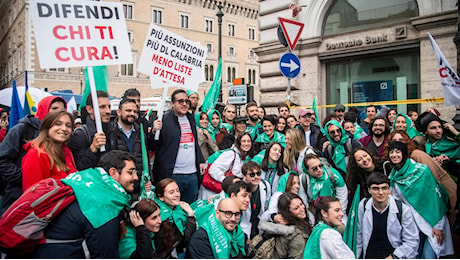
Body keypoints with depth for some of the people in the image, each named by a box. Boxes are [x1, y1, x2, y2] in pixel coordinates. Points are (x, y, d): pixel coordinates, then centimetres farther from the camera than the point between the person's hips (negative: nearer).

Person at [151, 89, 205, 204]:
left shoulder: (190, 119, 14)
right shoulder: (164, 119, -7)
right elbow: (153, 147, -8)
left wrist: (200, 161, 17)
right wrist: (154, 131, -26)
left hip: (192, 174, 6)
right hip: (172, 175, -6)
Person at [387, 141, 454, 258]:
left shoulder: (421, 170, -11)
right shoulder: (393, 177, 5)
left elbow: (434, 196, -12)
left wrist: (438, 225, -14)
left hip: (432, 221, -5)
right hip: (412, 224, 5)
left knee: (428, 255, -13)